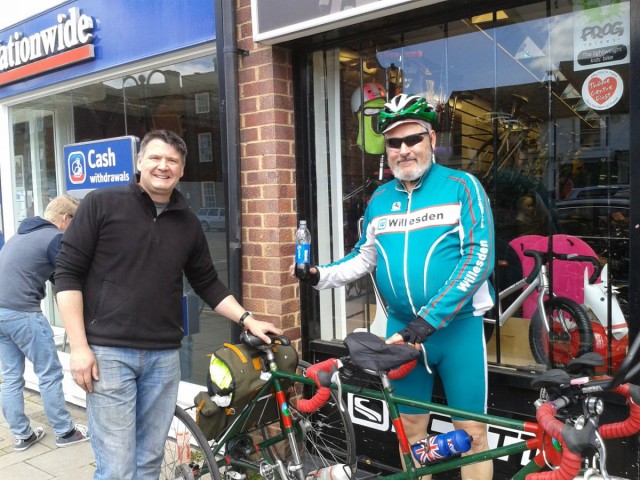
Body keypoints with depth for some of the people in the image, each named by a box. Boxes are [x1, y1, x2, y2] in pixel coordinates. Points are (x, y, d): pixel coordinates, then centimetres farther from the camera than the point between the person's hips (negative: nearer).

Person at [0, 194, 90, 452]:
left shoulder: (23, 233, 20)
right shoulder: (55, 238, -8)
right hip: (22, 313, -9)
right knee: (50, 374, 4)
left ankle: (22, 435, 23)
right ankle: (64, 431, 14)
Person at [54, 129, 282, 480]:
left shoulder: (188, 223, 10)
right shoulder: (101, 204, -2)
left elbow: (207, 284, 17)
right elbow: (68, 274, -4)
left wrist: (247, 319, 6)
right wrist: (79, 346, -10)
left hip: (164, 356, 4)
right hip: (108, 352, -4)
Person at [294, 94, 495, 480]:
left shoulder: (462, 186, -8)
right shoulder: (380, 199, 7)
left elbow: (479, 260, -16)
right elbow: (365, 258, 15)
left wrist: (428, 319, -21)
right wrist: (321, 276, -3)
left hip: (458, 327, -3)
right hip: (402, 328, 4)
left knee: (472, 433, 6)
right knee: (411, 430, 16)